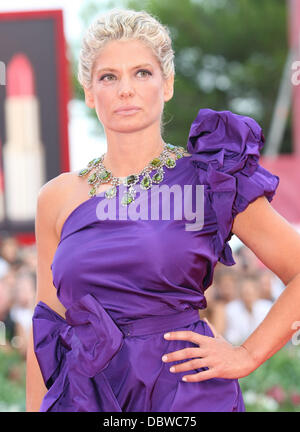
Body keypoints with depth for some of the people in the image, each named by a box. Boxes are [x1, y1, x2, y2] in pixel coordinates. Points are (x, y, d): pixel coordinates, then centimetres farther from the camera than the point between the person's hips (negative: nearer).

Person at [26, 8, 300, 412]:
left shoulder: (211, 181, 0)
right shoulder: (58, 197, 7)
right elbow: (47, 329, 9)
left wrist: (248, 355, -4)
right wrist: (35, 408, 5)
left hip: (187, 391, -2)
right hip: (87, 395, 2)